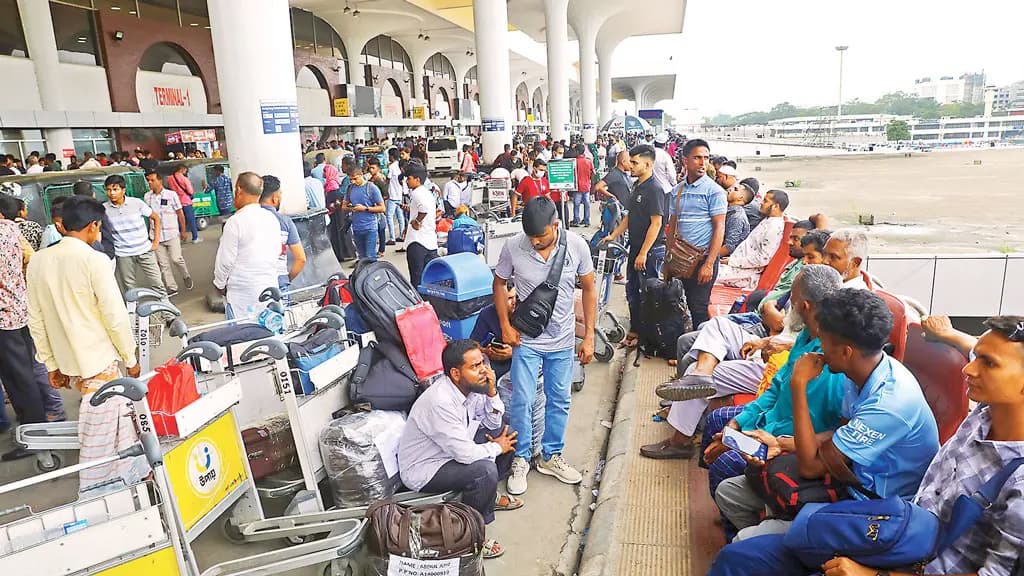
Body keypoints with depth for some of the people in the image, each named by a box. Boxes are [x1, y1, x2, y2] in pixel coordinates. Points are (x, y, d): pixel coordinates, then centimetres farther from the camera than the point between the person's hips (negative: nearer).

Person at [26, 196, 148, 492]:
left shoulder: (38, 261, 3)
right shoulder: (94, 260, -17)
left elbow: (36, 320, 7)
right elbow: (115, 317, -16)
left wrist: (52, 364, 16)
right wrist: (131, 359, -3)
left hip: (66, 362, 7)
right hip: (98, 360, -7)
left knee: (120, 415, 22)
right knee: (99, 436, 5)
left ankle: (135, 471, 35)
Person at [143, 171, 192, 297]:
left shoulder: (171, 194, -7)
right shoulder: (147, 196, 4)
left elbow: (180, 214, -1)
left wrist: (183, 231, 2)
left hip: (172, 234, -4)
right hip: (157, 235, 4)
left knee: (176, 259, -10)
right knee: (163, 263, 5)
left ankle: (186, 277, 19)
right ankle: (171, 288, 15)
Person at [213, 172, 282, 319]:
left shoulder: (235, 222, -14)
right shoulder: (273, 219, 3)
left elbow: (225, 260, -9)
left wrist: (220, 284, 6)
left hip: (242, 293, -6)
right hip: (270, 287, 6)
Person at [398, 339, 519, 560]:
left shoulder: (470, 387, -8)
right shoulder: (440, 402, -33)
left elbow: (494, 423, 3)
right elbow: (466, 454, -31)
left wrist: (491, 392, -15)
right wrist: (497, 448, -13)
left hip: (455, 451, 9)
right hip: (423, 470, -9)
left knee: (505, 430, 5)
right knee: (485, 469, -29)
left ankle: (489, 495, 22)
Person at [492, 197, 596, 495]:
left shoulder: (576, 246, -13)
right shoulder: (513, 247, -15)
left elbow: (589, 289, -2)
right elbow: (499, 283, 1)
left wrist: (589, 336, -3)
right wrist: (506, 325, -5)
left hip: (563, 340, 2)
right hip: (526, 339, -1)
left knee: (559, 401, 13)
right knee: (522, 401, 0)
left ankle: (551, 457, 33)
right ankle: (521, 459, 22)